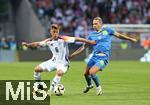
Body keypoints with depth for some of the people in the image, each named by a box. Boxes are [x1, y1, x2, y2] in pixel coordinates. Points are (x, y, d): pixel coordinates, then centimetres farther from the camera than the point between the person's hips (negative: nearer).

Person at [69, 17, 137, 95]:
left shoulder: (107, 30, 0)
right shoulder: (92, 34, 8)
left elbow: (118, 35, 12)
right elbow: (84, 47, 11)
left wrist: (130, 39, 13)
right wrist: (72, 55, 7)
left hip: (103, 57, -5)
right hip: (94, 56, 5)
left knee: (92, 72, -21)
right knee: (86, 73, 10)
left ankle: (98, 87, 5)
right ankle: (89, 85, 42)